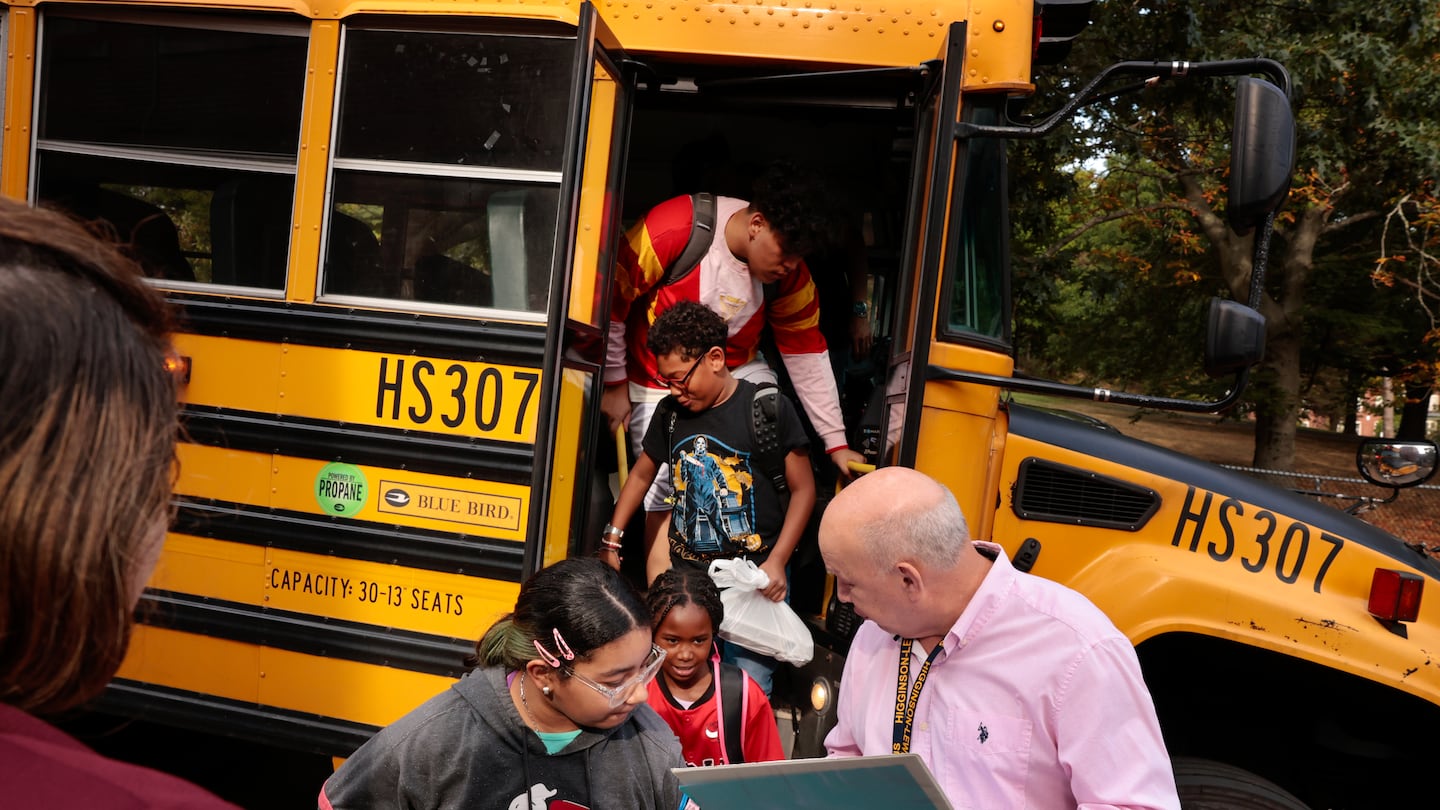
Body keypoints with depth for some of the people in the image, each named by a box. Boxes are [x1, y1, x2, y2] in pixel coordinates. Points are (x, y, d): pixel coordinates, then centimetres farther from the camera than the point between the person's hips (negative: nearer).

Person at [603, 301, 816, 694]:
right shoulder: (670, 412, 5)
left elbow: (803, 489, -4)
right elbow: (642, 474, 21)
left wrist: (777, 562, -11)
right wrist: (611, 541, 18)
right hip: (685, 574, 4)